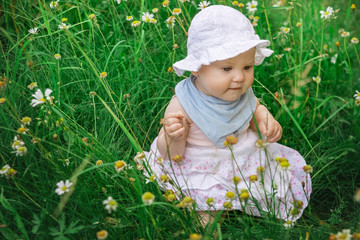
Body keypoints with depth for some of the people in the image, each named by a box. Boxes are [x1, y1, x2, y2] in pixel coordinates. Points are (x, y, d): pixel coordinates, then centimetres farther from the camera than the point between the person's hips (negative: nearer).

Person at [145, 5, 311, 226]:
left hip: (247, 157, 6)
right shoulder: (183, 105, -23)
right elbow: (173, 156, -16)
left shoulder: (242, 92, -7)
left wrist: (266, 120, -6)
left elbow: (255, 109, 17)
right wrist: (172, 138, -39)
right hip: (203, 170, -6)